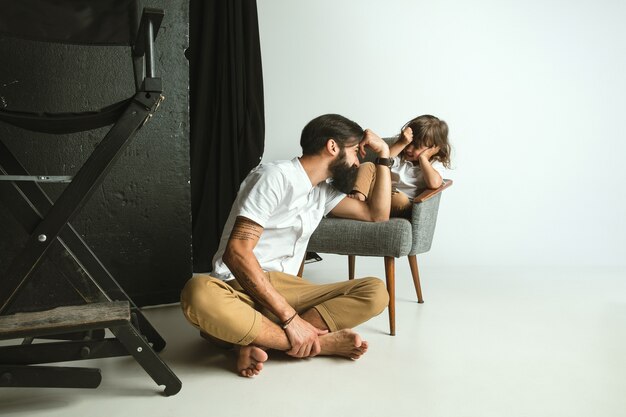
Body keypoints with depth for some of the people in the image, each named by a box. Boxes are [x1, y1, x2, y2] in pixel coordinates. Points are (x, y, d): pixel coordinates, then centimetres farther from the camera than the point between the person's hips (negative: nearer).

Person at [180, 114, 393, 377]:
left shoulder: (323, 190, 15)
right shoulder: (276, 176, -11)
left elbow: (377, 214, 19)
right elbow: (236, 252, -20)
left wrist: (384, 155, 14)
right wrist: (289, 317, -24)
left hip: (285, 289, 7)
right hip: (239, 288, -6)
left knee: (376, 291, -14)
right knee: (200, 294, -41)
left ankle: (256, 340, -23)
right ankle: (320, 343, -28)